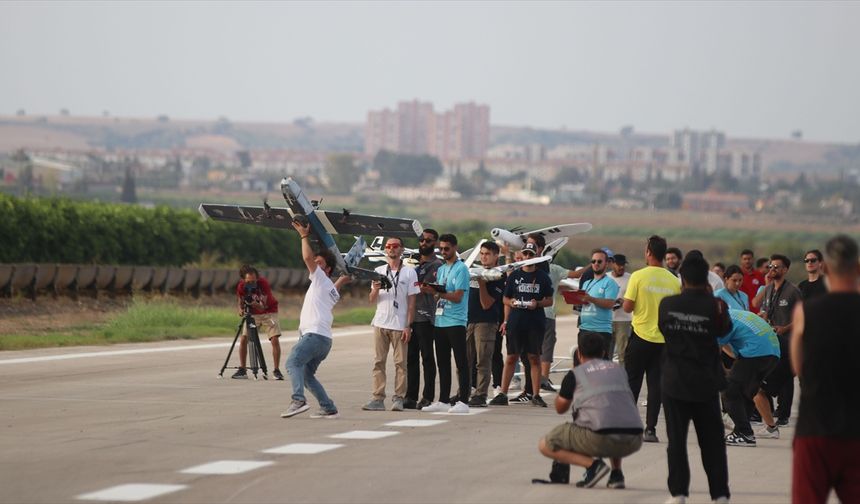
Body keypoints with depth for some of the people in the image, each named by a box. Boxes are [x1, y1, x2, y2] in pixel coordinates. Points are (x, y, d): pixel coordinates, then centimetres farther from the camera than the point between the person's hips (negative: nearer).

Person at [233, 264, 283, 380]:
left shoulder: (263, 283, -28)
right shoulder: (241, 286, -18)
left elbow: (263, 306, -32)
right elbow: (241, 302, -6)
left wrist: (257, 305, -53)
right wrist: (241, 310, -29)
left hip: (269, 312, -3)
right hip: (252, 314, 3)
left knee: (275, 340, -16)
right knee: (243, 339, -8)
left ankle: (276, 370, -7)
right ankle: (242, 369, 4)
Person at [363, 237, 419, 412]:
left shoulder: (409, 272, 4)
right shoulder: (378, 271, 14)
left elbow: (411, 301, 0)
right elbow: (372, 300, 13)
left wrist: (408, 326, -7)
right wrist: (375, 290, -10)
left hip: (399, 325, -3)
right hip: (380, 323, 3)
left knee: (400, 363, -4)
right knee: (378, 361, 0)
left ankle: (398, 398, -2)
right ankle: (378, 398, 0)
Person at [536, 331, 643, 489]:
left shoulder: (575, 374, 11)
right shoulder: (618, 369, 22)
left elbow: (560, 409, 24)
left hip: (600, 439, -5)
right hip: (634, 441, 5)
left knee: (544, 445, 12)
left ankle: (592, 464, -9)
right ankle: (617, 474, 19)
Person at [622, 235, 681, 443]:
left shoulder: (638, 276, -10)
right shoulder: (674, 281, 1)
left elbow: (627, 307, -9)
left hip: (640, 336, -2)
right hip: (663, 339, 2)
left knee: (632, 382, 8)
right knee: (656, 384, 4)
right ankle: (650, 429, 1)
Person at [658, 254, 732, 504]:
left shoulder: (668, 304, -7)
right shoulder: (714, 306, -12)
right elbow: (725, 329, 5)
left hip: (674, 382, 0)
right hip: (705, 382, 0)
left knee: (676, 440, 6)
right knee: (712, 441, 9)